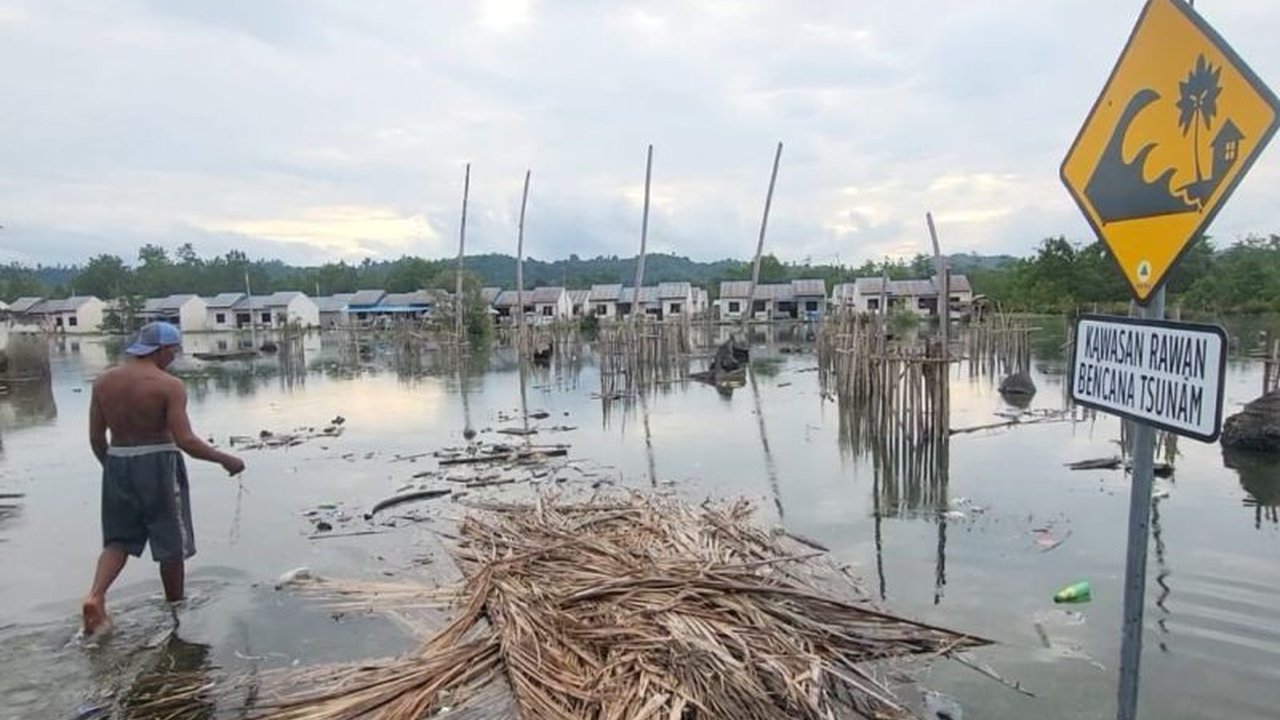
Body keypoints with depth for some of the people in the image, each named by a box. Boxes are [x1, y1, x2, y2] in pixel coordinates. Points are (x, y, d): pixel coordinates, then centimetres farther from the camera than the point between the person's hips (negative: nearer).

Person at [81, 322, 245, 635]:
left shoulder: (104, 381, 2)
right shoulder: (169, 385, -14)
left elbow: (96, 438, 6)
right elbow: (186, 441, -20)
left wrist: (111, 466, 21)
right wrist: (225, 459, -8)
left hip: (117, 465, 5)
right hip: (158, 466, -5)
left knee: (119, 540, 18)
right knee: (172, 543, 11)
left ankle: (95, 596, -5)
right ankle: (176, 610, 24)